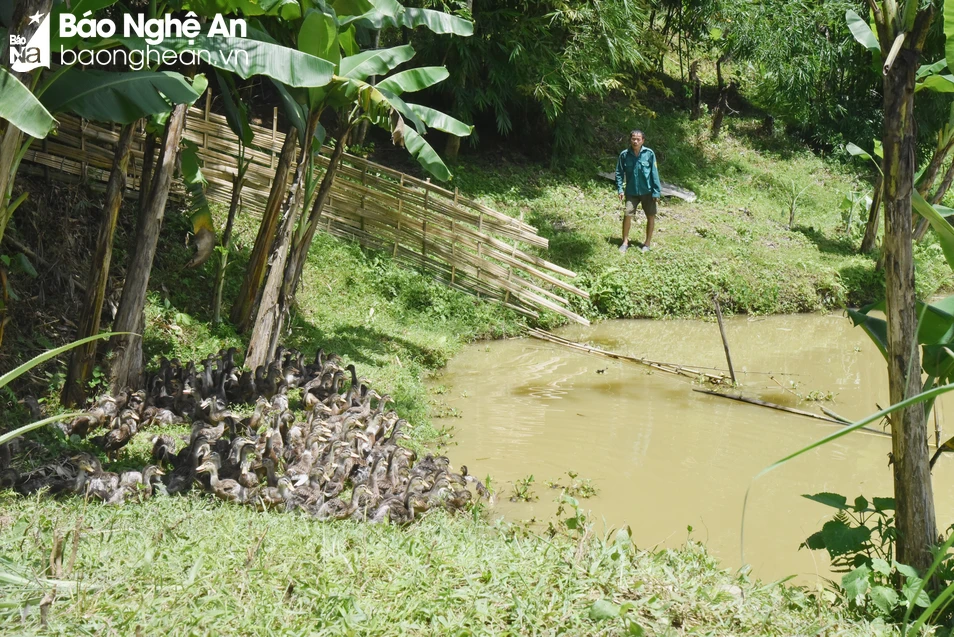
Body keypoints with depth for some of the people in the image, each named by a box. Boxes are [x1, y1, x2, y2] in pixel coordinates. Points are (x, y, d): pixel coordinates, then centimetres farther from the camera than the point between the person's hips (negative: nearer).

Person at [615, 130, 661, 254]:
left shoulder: (649, 154, -10)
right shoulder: (624, 155, -6)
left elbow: (654, 173, -7)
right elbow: (619, 173, 2)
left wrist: (656, 192, -8)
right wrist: (620, 189, -8)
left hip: (647, 191, 0)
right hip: (631, 192, 0)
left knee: (651, 216, 7)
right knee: (627, 215, -8)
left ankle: (647, 243, 22)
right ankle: (625, 242, 8)